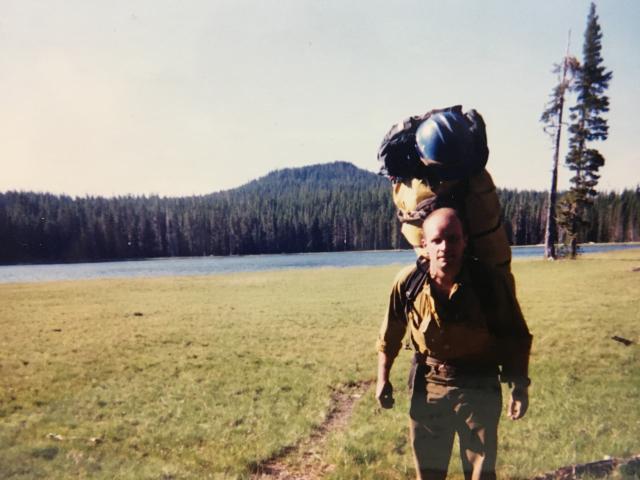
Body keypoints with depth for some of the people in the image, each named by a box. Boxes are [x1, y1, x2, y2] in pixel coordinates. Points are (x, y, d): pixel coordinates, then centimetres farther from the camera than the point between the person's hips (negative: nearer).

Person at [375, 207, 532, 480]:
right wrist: (383, 380, 6)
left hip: (479, 387, -1)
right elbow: (390, 335, 1)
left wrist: (520, 387, -7)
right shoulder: (408, 282, -16)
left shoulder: (490, 281, -20)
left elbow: (516, 337, -6)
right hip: (427, 385, 2)